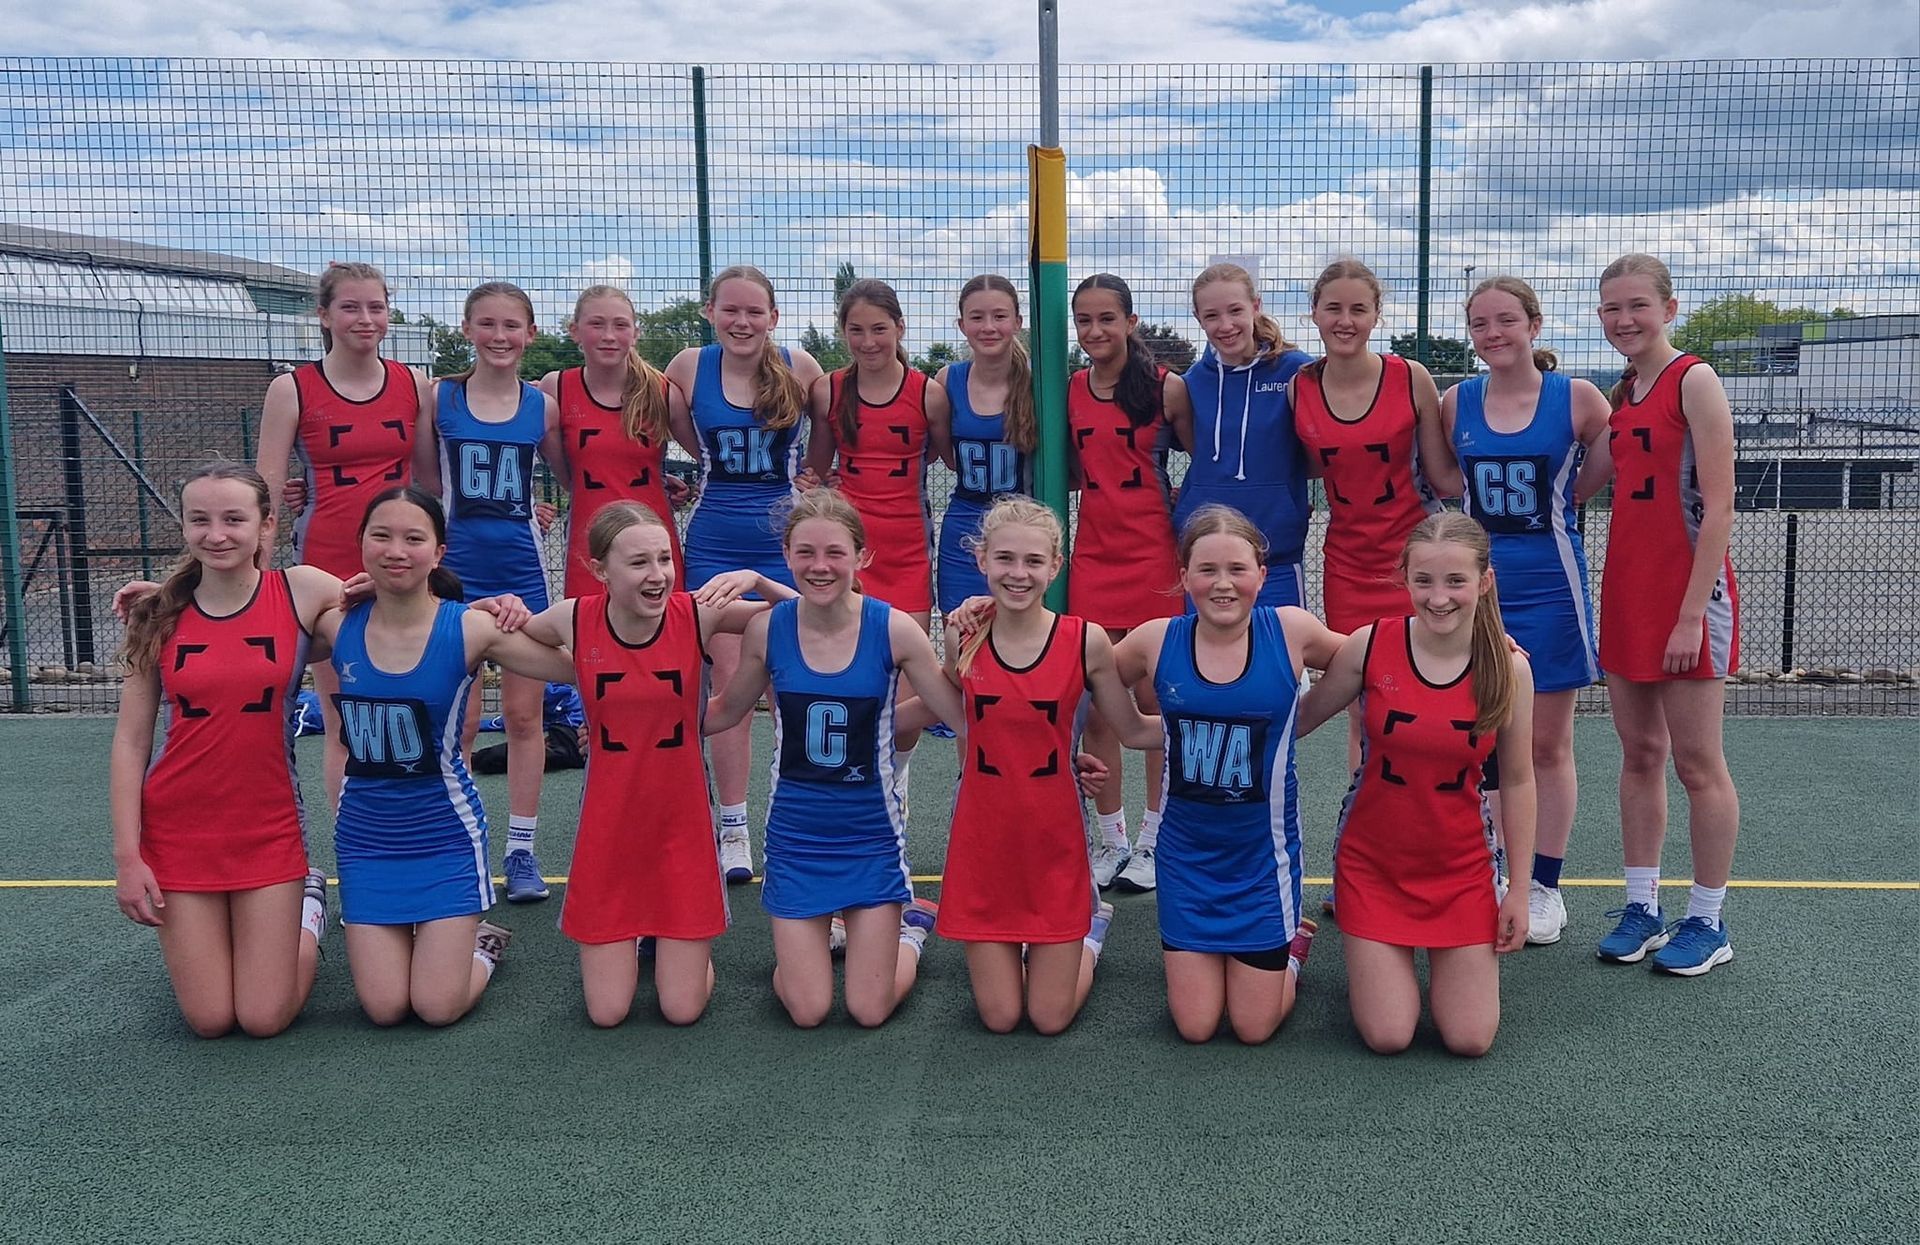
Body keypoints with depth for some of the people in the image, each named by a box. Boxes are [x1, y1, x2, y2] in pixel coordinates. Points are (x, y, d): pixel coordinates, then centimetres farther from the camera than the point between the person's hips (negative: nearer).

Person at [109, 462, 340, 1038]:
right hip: (178, 832, 1)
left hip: (269, 832, -1)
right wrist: (127, 856, -5)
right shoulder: (159, 617, -4)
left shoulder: (302, 592, -7)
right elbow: (130, 743, -1)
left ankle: (308, 905, 29)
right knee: (209, 1020, 3)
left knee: (265, 1019, 1)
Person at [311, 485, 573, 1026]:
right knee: (383, 1008, 1)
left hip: (445, 832, -2)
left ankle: (480, 942, 29)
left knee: (439, 1008, -3)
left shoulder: (470, 628, -15)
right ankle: (410, 937, 32)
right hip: (366, 835, 3)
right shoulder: (337, 624, -7)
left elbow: (583, 667, -19)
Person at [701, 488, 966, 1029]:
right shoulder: (767, 629, -10)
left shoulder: (893, 629, -15)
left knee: (870, 1011, 3)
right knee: (807, 1011, 1)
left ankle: (911, 925, 34)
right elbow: (725, 712, 7)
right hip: (796, 833, 1)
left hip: (871, 833, -1)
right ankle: (815, 933, 34)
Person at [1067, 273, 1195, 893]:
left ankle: (1153, 839, 17)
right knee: (1097, 706, 5)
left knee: (1154, 700, 4)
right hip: (1093, 554, 3)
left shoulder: (1166, 386, -4)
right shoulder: (1069, 390, 7)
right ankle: (1111, 838, 18)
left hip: (1154, 554, -3)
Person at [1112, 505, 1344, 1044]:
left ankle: (1293, 941, 37)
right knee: (1194, 1026, 5)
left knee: (1254, 1026, 7)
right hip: (1188, 852, 1)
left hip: (1263, 851, -1)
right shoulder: (1156, 641, -10)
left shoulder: (1291, 631, -12)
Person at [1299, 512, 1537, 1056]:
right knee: (1387, 1037, -6)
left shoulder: (1509, 668, -11)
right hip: (1372, 859, -1)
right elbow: (1301, 719, -2)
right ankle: (1374, 961, 28)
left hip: (1462, 865, 1)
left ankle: (1446, 961, 31)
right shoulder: (1369, 646, -14)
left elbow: (1517, 781, -1)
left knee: (1470, 1040, -2)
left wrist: (1519, 890, 2)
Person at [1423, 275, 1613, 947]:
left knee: (1546, 744, 7)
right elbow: (1447, 484, 8)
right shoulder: (1456, 401, 3)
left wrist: (1564, 494, -9)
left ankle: (1544, 887, 19)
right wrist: (1417, 413, 1)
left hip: (1548, 585, -3)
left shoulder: (1576, 397, -6)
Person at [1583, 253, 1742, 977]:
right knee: (1639, 756, 12)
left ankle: (1706, 923, 15)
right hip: (1625, 591, 7)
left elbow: (1718, 507, -15)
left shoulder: (1693, 381, -10)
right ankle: (1641, 910, 21)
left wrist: (1692, 613, -18)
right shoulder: (1621, 395, 13)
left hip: (1687, 595, -7)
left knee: (1697, 762, 2)